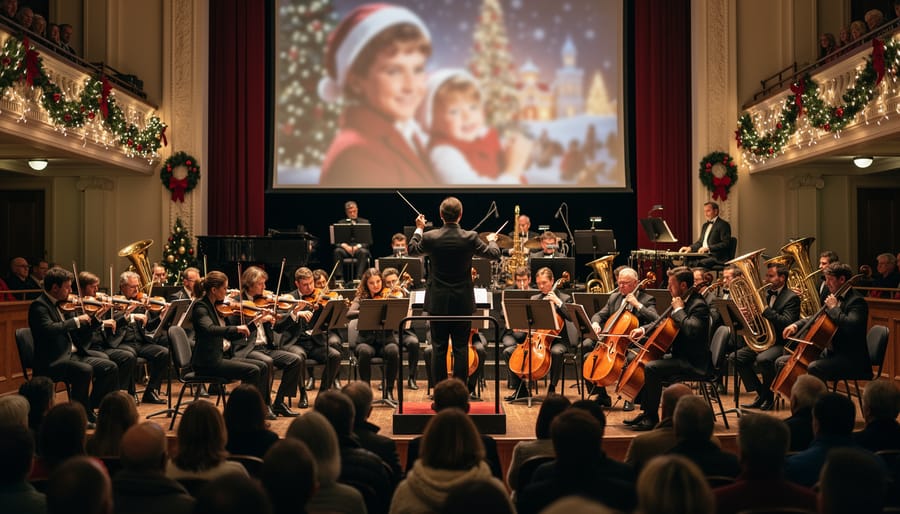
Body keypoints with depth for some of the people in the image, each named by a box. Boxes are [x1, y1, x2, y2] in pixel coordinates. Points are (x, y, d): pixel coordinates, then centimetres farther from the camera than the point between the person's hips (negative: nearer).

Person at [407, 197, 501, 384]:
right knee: (461, 348, 5)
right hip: (462, 302, 0)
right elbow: (494, 254, 3)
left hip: (438, 302, 0)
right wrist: (492, 240, 24)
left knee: (439, 348, 7)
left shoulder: (430, 237, -9)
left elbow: (412, 250, 11)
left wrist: (419, 229, 25)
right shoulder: (470, 237, -11)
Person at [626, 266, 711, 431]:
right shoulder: (681, 302, 12)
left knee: (650, 368, -27)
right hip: (679, 355, 11)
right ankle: (645, 412, 14)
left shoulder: (698, 306, -17)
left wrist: (678, 310, -22)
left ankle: (651, 417, -18)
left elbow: (691, 330, -35)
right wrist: (644, 329, 9)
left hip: (693, 361, -11)